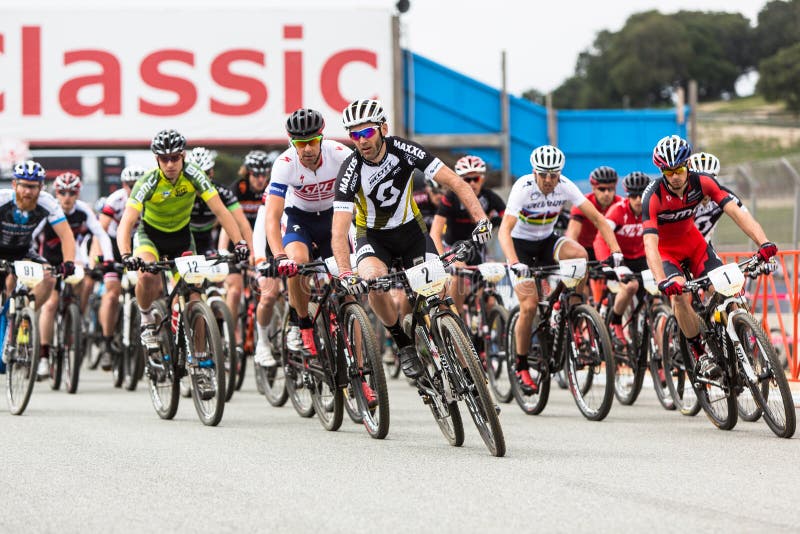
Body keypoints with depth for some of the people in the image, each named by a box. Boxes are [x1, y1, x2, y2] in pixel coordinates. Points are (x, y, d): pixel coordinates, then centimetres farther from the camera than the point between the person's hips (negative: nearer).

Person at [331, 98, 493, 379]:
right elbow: (339, 230, -31)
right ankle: (403, 344, -11)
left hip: (410, 227, 2)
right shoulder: (350, 171, -25)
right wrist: (345, 273, -47)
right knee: (373, 281, -31)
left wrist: (480, 218, -37)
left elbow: (454, 181, -23)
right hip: (373, 236, -2)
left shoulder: (404, 150, -21)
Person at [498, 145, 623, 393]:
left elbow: (596, 218, -18)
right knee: (529, 307, -15)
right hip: (521, 244, -3)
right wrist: (514, 262, -51)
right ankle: (521, 367, 1)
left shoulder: (565, 187, -17)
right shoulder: (523, 188, -26)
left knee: (580, 254, -29)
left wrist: (616, 250, -31)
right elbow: (504, 230, -36)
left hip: (547, 242, 3)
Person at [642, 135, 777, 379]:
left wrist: (763, 242, -43)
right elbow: (650, 243, -39)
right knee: (680, 294, -29)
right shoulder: (653, 196, -31)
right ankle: (700, 354, -14)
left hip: (693, 241, 3)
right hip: (665, 250, -3)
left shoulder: (702, 182, -22)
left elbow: (736, 211, -28)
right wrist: (662, 281, -55)